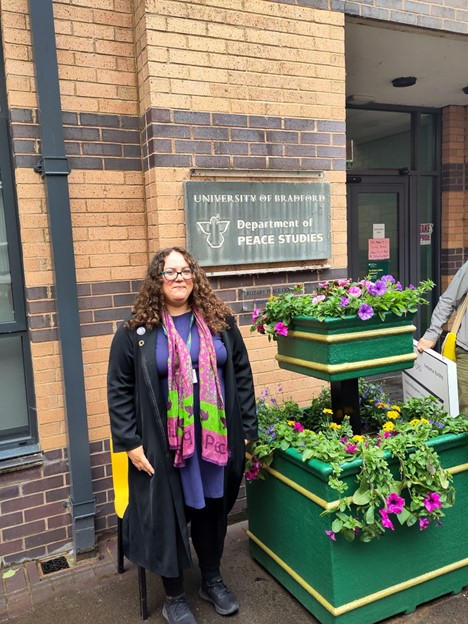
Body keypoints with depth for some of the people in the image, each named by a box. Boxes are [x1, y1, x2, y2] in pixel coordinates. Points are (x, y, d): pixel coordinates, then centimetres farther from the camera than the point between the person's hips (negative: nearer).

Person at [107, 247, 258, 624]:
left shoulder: (220, 321, 3)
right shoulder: (136, 331, -4)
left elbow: (242, 376, 6)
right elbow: (119, 390, -2)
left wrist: (246, 429, 3)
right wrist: (130, 443, -7)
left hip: (217, 439, 3)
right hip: (164, 445, -2)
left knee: (213, 510, 16)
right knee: (169, 515, 10)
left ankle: (213, 580, 40)